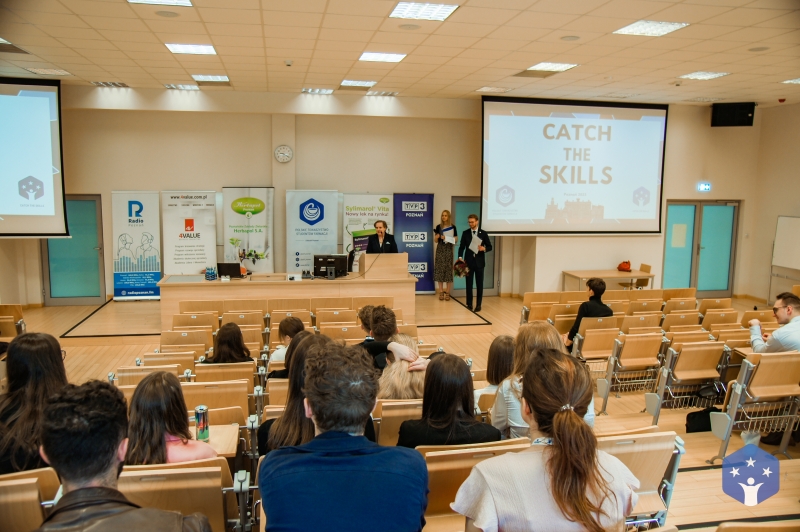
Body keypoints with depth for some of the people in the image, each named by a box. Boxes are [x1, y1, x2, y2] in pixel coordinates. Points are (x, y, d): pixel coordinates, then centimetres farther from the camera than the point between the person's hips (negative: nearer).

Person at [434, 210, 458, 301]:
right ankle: (441, 291, 5)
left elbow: (456, 239, 3)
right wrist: (437, 236, -13)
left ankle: (447, 291, 6)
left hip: (448, 249, -1)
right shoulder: (438, 227, 6)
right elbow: (435, 240, 8)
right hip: (440, 249, 1)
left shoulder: (453, 227, 2)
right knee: (439, 269, -2)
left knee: (448, 269, -1)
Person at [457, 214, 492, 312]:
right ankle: (469, 304, 12)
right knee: (469, 284, 4)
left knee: (479, 284, 3)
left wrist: (484, 248, -17)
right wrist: (460, 257, -13)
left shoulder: (483, 233, 2)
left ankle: (478, 305, 10)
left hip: (479, 262, -1)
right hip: (469, 261, 1)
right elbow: (462, 247, 2)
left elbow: (490, 247, 5)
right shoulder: (465, 233, 4)